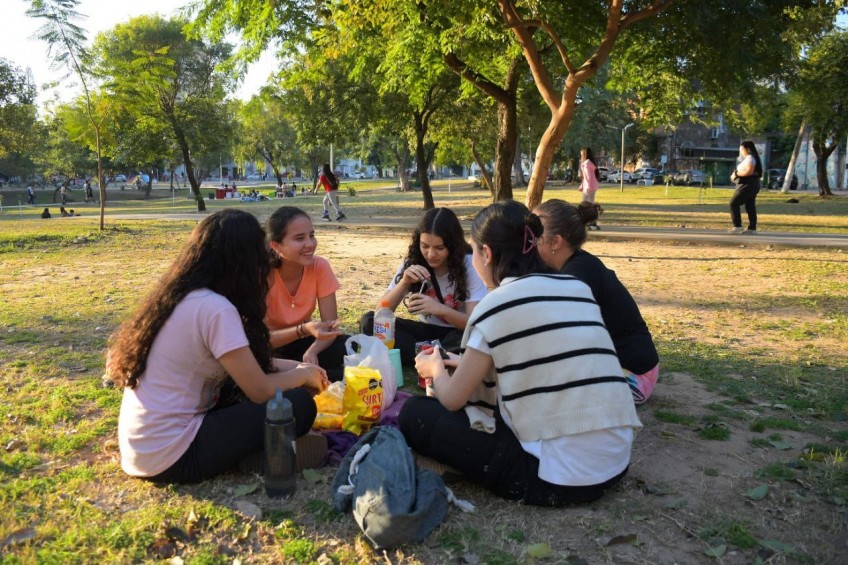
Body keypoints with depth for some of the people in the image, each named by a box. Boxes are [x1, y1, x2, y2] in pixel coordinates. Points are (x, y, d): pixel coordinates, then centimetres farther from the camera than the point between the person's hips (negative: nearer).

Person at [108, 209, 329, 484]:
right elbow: (261, 392, -16)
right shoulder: (215, 308, -20)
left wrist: (295, 367, 14)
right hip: (170, 458, -9)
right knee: (299, 405, -11)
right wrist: (303, 375, 3)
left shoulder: (180, 296, 7)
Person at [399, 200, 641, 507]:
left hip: (558, 478, -8)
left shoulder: (496, 305, -12)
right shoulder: (578, 288, 7)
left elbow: (452, 400, 0)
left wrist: (435, 369, 22)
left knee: (416, 414, 4)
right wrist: (473, 362, 30)